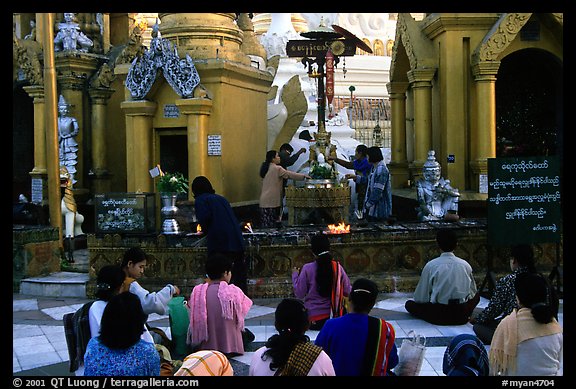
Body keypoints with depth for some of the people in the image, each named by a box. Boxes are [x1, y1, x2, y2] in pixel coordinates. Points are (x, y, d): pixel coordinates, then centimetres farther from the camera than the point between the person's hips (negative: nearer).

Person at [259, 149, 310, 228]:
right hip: (271, 201, -8)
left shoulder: (267, 168, 15)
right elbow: (290, 174, -10)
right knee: (271, 224, -7)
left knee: (266, 224, 7)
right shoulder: (277, 168, -11)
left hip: (265, 200, 8)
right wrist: (304, 176, 0)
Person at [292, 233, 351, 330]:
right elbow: (347, 292, 3)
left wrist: (295, 275, 13)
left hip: (314, 318, -2)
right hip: (335, 316, 3)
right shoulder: (338, 267, -3)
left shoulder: (307, 269, -9)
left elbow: (300, 294, -2)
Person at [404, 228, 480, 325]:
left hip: (438, 315, -2)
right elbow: (472, 293, 12)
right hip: (462, 315, 2)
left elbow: (420, 298, -4)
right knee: (477, 296, 32)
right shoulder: (465, 265, -3)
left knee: (409, 304, 20)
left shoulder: (431, 266, -10)